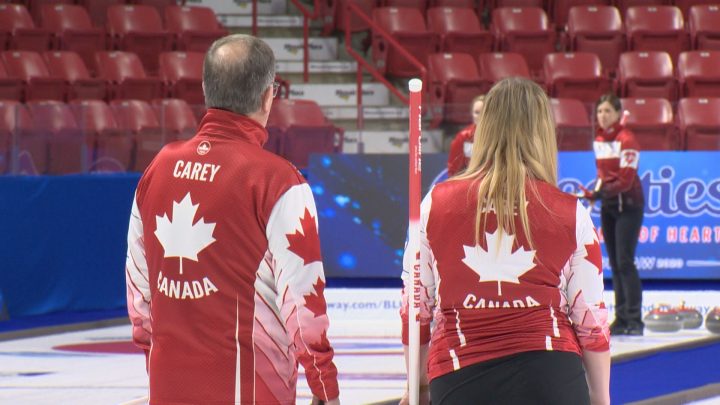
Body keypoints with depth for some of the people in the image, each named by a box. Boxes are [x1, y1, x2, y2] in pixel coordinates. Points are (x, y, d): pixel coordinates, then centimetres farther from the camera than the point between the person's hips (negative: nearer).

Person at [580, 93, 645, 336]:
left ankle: (634, 321, -12)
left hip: (628, 205, -7)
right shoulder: (598, 141, 9)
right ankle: (621, 319, 10)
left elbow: (626, 180, -20)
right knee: (614, 264, 7)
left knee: (625, 262, -13)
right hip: (608, 207, 7)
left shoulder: (626, 140, -14)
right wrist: (595, 193, 0)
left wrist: (600, 193, -28)